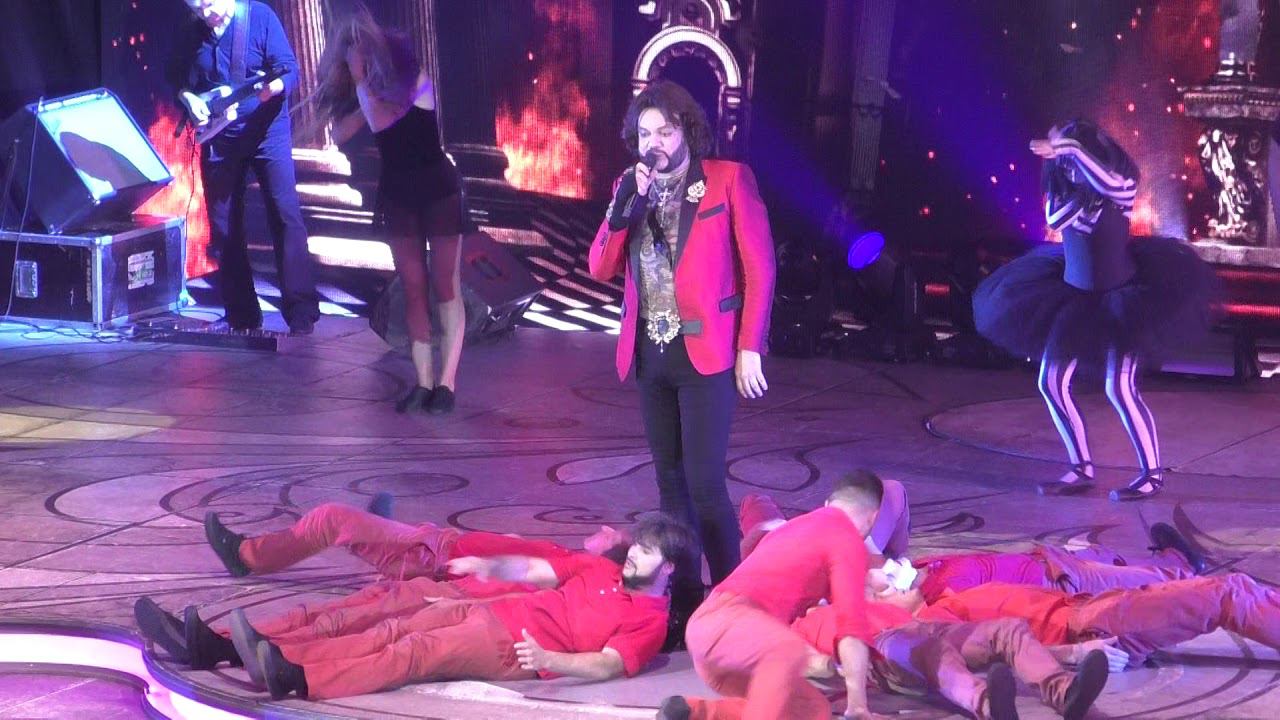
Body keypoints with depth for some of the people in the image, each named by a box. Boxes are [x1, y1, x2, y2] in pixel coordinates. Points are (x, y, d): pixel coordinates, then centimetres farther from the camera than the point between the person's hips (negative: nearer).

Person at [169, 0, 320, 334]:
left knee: (286, 218, -11)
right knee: (224, 228, 5)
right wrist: (189, 98, -7)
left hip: (266, 132, -4)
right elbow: (178, 78, 14)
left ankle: (302, 315, -11)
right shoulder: (192, 33, 2)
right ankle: (242, 317, 14)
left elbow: (289, 70, -13)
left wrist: (272, 88, -34)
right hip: (218, 139, 4)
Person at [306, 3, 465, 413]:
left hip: (437, 190, -6)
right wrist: (333, 92, -3)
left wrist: (360, 80, -17)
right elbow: (341, 135, 3)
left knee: (445, 288, -3)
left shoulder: (410, 76, -13)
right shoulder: (375, 91, 5)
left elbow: (381, 121, -26)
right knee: (413, 291, 5)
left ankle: (446, 383, -3)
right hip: (397, 194, 7)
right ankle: (423, 382, 7)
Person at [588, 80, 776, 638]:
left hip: (706, 354, -5)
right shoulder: (630, 189, 10)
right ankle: (685, 601, 15)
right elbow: (601, 268, 3)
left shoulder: (728, 180, -5)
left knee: (704, 485, -11)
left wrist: (750, 348, -10)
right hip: (650, 355, 6)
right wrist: (625, 208, -11)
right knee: (671, 484, 9)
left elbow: (759, 269, -5)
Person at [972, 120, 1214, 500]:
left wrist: (1067, 147, -37)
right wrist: (1056, 155, -24)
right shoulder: (1070, 192, -2)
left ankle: (1152, 473, 1)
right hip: (1076, 295, 6)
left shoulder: (1121, 187, -16)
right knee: (1051, 383, 3)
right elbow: (1055, 218, -21)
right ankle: (1081, 469, 14)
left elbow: (1109, 181, -40)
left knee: (1120, 389, -14)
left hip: (1121, 296, -6)